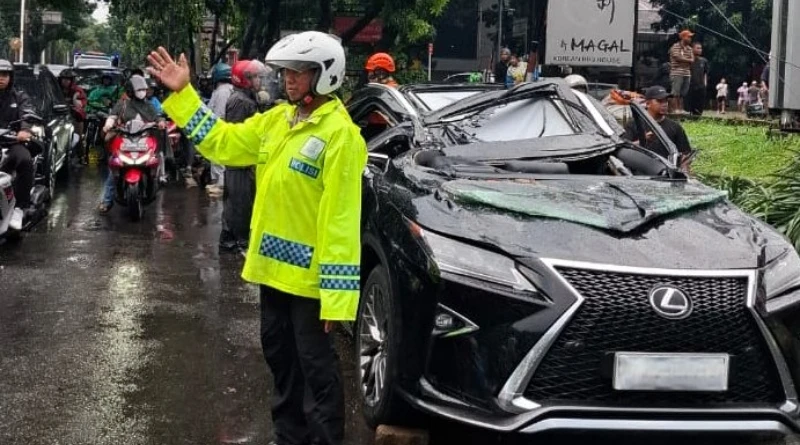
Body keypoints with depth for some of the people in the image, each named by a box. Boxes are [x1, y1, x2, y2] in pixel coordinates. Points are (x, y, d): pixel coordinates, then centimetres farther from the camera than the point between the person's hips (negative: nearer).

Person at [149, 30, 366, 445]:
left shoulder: (340, 134, -18)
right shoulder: (276, 119, 8)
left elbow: (342, 220, -23)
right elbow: (222, 142, 14)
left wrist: (336, 292, -26)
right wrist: (182, 94, 8)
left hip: (309, 273, -9)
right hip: (273, 262, 9)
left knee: (315, 364, 1)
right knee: (279, 353, 20)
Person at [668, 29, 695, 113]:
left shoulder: (690, 49, 16)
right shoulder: (675, 47, -4)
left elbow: (692, 60, 9)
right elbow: (678, 57, -14)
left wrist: (683, 60, -9)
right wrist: (688, 60, -1)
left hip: (687, 74, 6)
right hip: (677, 73, -6)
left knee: (683, 93, 5)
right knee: (676, 93, -8)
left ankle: (680, 109, 8)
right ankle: (675, 109, -10)